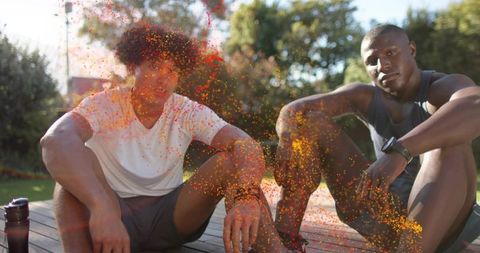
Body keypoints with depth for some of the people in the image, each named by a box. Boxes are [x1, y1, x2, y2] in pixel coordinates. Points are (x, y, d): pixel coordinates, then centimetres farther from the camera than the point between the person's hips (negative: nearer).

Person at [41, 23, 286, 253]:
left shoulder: (189, 112, -6)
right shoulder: (105, 105, -13)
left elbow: (247, 146, -22)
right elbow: (55, 140, -36)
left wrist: (247, 196, -45)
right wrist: (102, 207, -53)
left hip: (172, 214, 2)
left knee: (231, 160, -20)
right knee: (80, 160, -29)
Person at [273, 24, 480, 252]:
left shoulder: (446, 87, -9)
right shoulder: (365, 96, 4)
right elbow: (295, 110, -7)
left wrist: (399, 150, -47)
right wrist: (286, 142, -29)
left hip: (441, 220, -3)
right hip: (380, 217, 4)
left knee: (450, 140, -31)